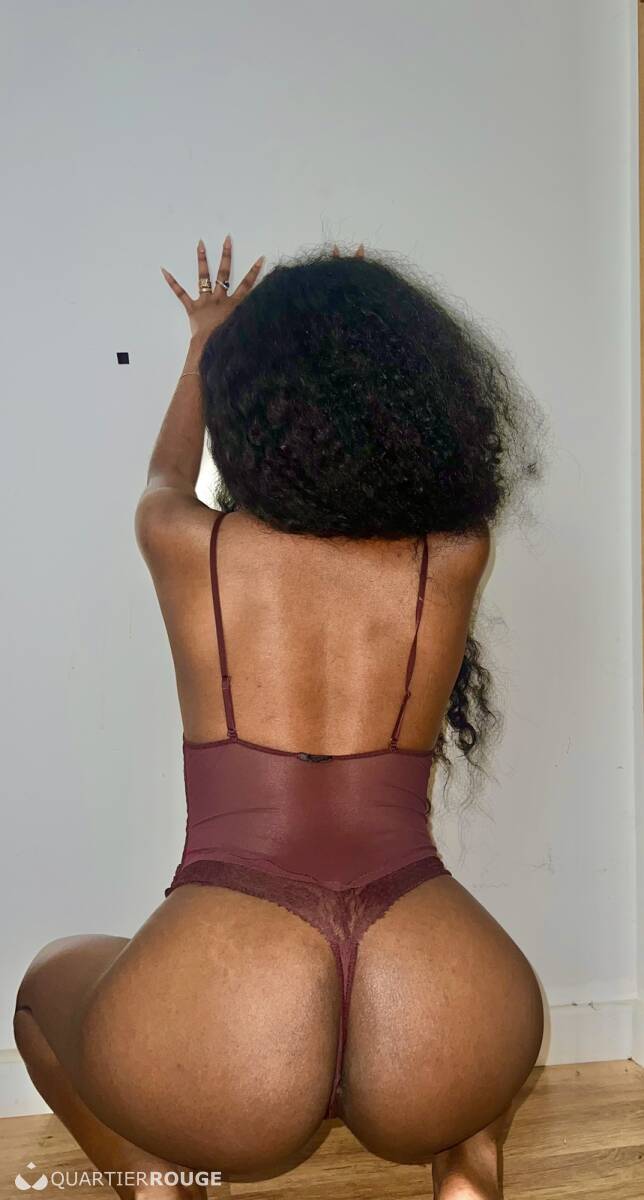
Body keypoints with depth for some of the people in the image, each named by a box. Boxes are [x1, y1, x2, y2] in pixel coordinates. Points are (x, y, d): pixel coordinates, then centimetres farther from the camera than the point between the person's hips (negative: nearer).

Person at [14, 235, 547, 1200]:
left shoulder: (190, 547, 8)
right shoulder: (455, 559, 10)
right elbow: (457, 456, 36)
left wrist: (206, 341, 53)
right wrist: (379, 329, 52)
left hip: (213, 1060, -1)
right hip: (439, 1043, 2)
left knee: (51, 980, 33)